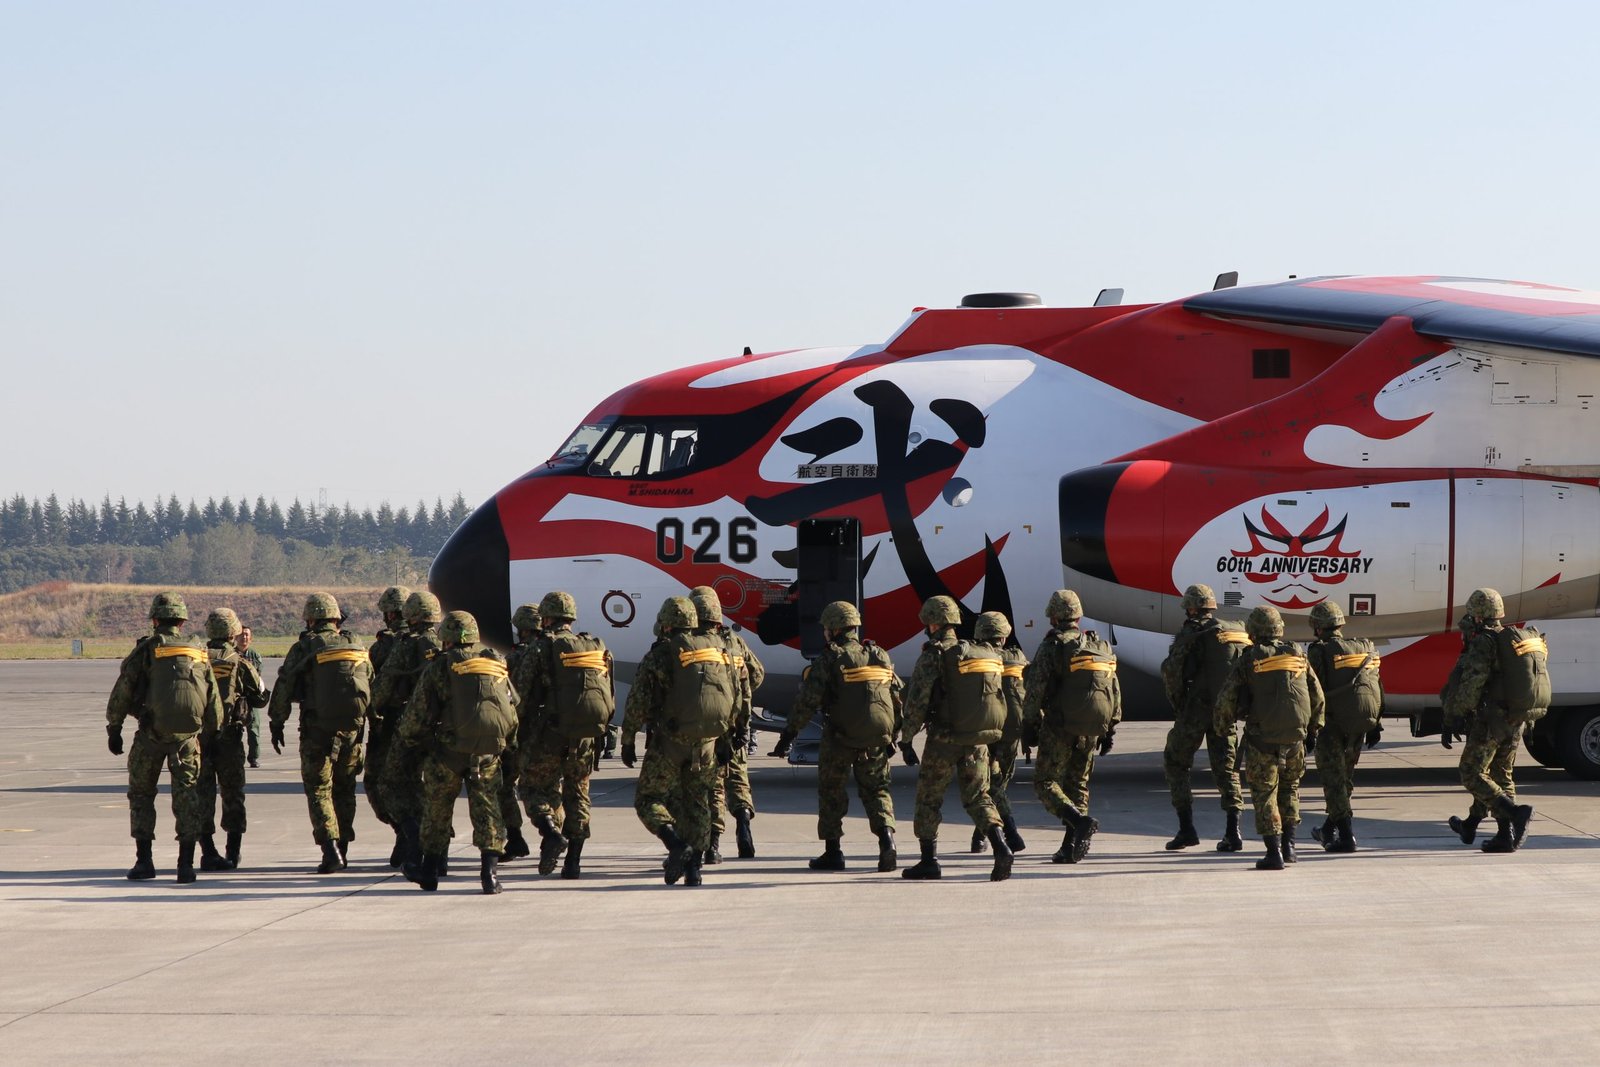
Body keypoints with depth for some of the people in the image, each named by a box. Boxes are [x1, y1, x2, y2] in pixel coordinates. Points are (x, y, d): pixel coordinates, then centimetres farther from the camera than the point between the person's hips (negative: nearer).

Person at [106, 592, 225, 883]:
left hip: (151, 733, -2)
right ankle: (186, 864, -2)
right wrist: (210, 736, 19)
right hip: (187, 735, 2)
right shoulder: (198, 654, 10)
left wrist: (114, 729, 5)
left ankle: (144, 860, 8)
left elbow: (122, 693, -4)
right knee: (187, 796, 5)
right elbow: (214, 702, 11)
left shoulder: (147, 649, -2)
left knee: (141, 794, 12)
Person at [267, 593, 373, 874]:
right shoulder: (358, 647, 10)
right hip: (352, 727, 4)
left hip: (318, 729, -4)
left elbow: (283, 689, -4)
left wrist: (277, 723, 6)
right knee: (344, 790, 17)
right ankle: (342, 849, 21)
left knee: (318, 790, 0)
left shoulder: (304, 648, -4)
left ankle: (330, 849, -15)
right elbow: (373, 687, 11)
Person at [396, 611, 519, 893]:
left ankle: (429, 870, 21)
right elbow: (513, 711, 12)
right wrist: (504, 740, 25)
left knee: (437, 809, 13)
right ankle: (489, 869, -8)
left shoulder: (439, 667, -2)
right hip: (489, 751, 2)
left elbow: (419, 712, -3)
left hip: (449, 750, -2)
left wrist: (404, 736, 14)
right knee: (487, 809, 5)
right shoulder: (498, 664, 10)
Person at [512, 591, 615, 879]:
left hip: (548, 735, -4)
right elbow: (610, 697, 11)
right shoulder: (597, 648, 10)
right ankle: (573, 862, 10)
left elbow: (519, 695, -8)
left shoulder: (540, 649, -5)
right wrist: (602, 731, 18)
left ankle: (551, 833, -17)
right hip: (586, 736, 4)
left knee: (536, 788, 9)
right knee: (578, 794, 13)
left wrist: (518, 734, 2)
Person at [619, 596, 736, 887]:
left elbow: (638, 701, -9)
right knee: (696, 803, 14)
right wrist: (724, 735, 22)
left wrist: (627, 740, 0)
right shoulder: (718, 649, 10)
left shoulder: (660, 655, -7)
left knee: (648, 799, 4)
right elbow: (736, 695, 14)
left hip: (671, 741, -5)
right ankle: (693, 867, 9)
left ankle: (676, 845, -19)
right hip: (706, 742, 5)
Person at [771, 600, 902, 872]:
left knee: (830, 790, 12)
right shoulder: (880, 656, 8)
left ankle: (832, 852, 13)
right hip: (877, 738, 4)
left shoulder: (829, 660, -8)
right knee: (876, 791, 13)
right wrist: (895, 734, 21)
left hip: (840, 739, -4)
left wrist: (788, 736, -8)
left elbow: (807, 702, -13)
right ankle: (886, 838, -11)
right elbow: (899, 698, 11)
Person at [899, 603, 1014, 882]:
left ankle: (929, 860, 11)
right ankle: (1000, 848, -14)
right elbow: (1006, 703, 13)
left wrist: (906, 740, -3)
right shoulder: (993, 658, 10)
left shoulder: (933, 656, -9)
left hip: (944, 741, -5)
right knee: (978, 798, 8)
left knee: (928, 798, 10)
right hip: (978, 740, 5)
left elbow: (916, 702, -11)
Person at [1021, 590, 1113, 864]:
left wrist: (1029, 726, -5)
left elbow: (1035, 690, -12)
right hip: (1091, 731, 6)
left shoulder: (1052, 647, -8)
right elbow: (1115, 691, 13)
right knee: (1078, 786, 14)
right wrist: (1109, 730, 18)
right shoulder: (1101, 646, 11)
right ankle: (1070, 847, 9)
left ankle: (1080, 821, -22)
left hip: (1059, 728, -6)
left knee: (1045, 784, 1)